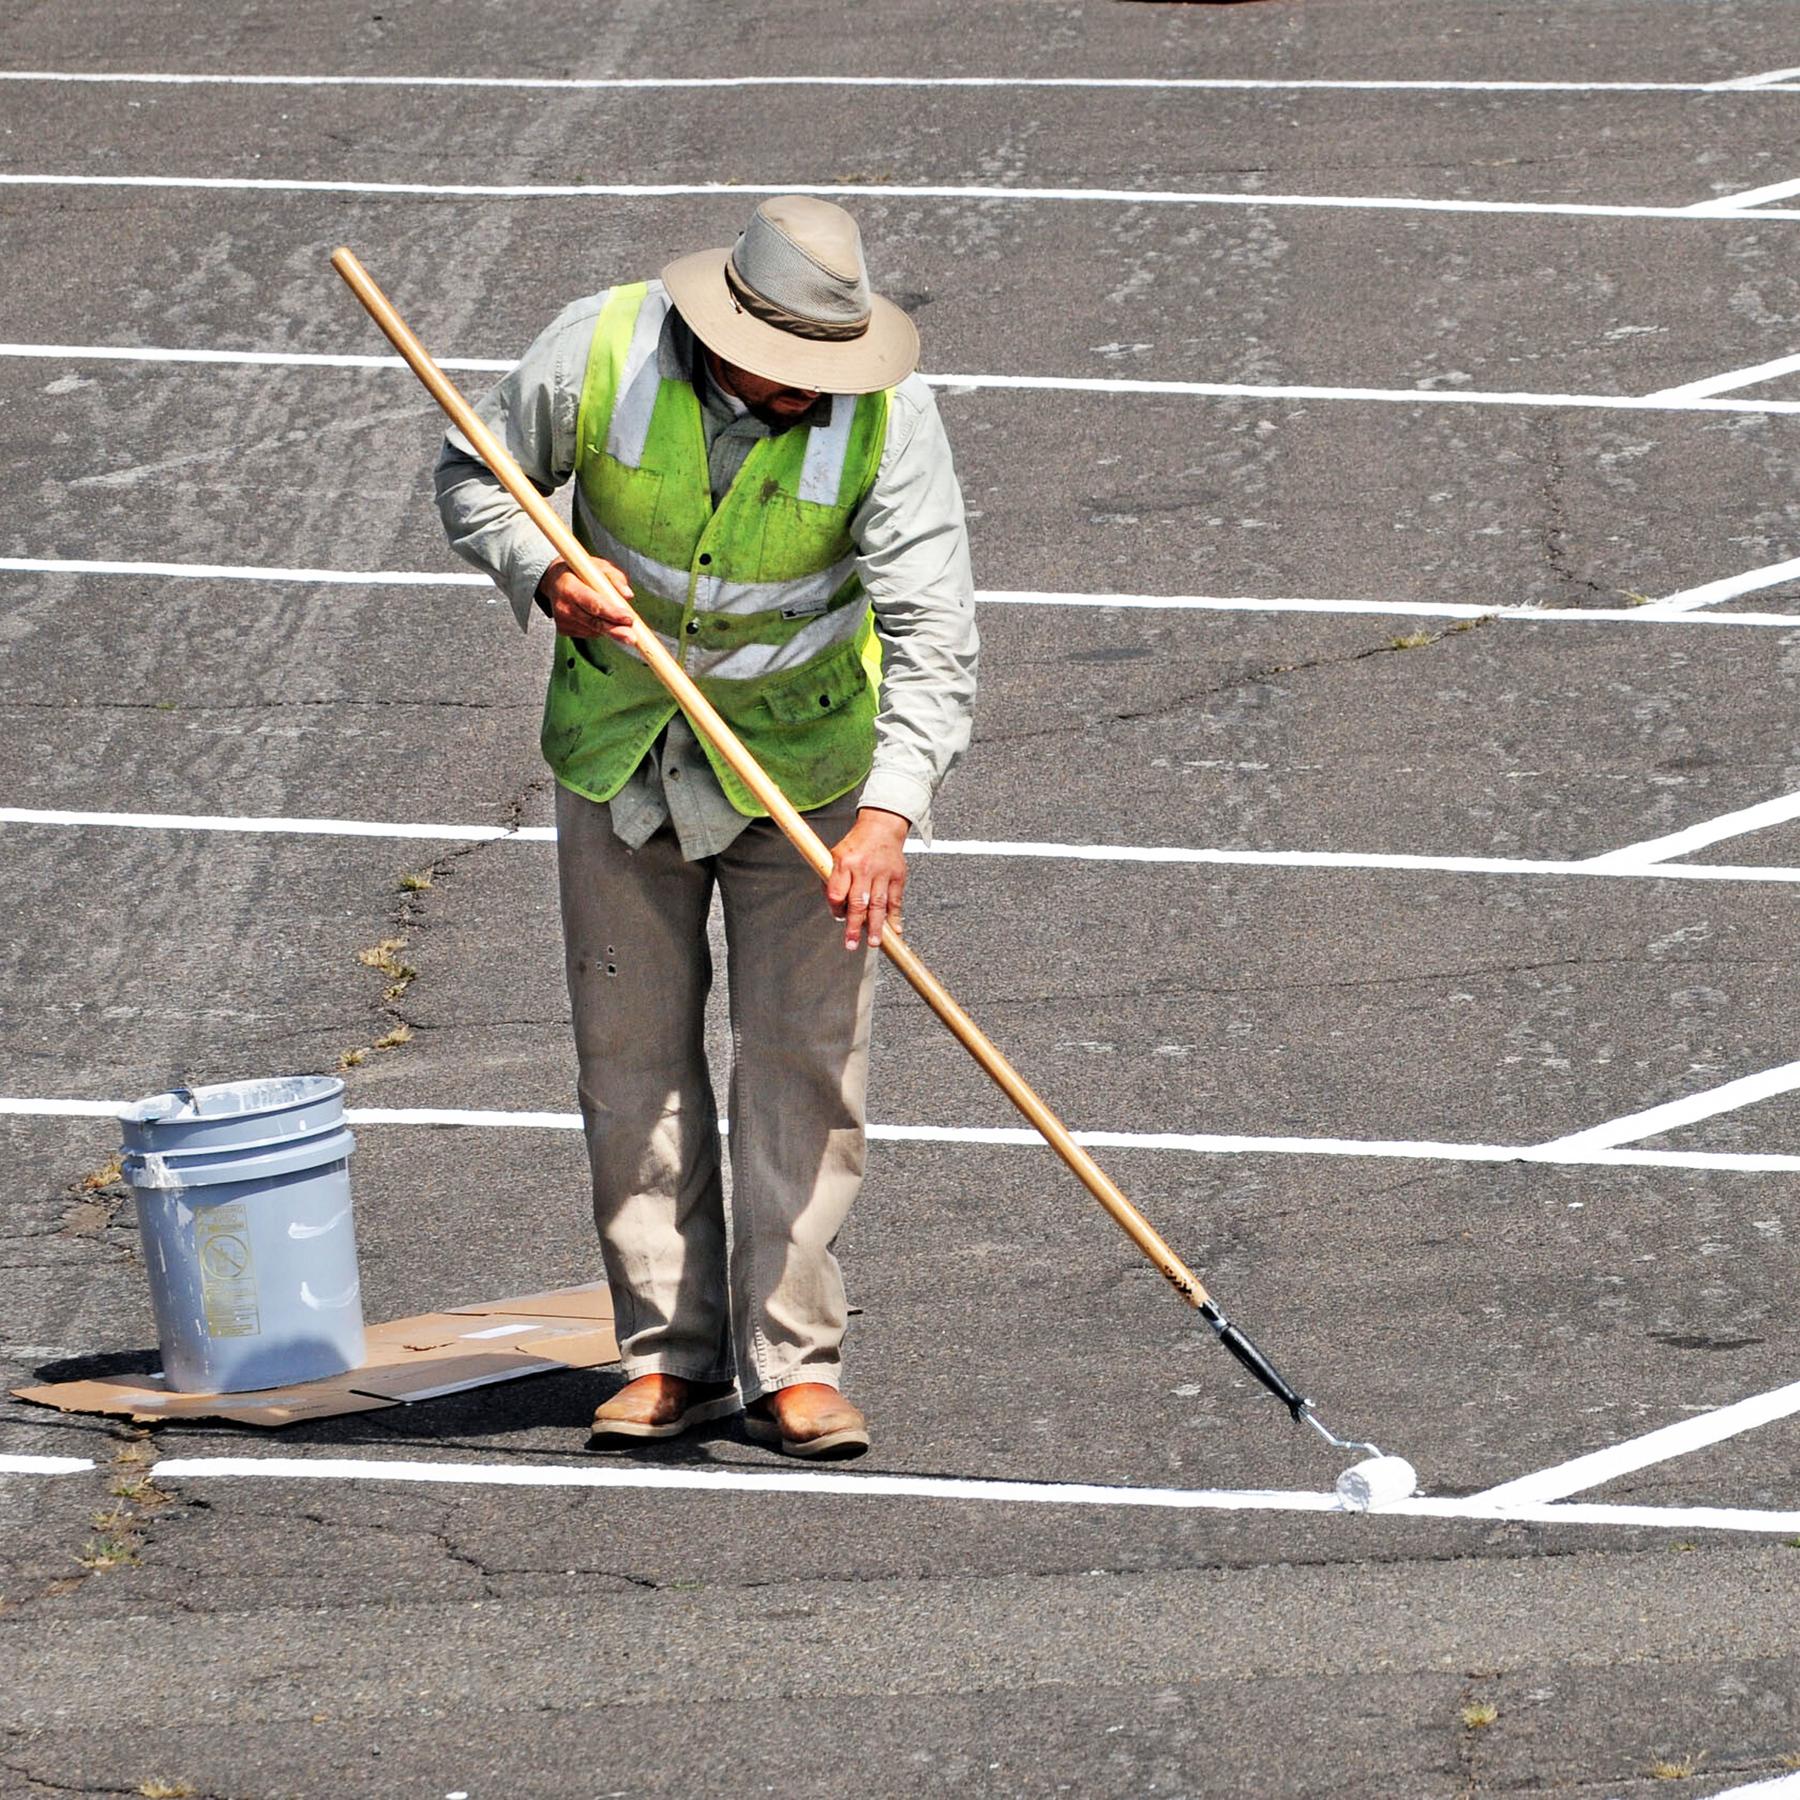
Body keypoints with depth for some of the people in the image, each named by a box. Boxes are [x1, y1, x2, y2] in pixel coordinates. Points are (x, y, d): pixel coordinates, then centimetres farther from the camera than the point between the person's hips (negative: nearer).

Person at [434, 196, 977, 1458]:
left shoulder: (887, 417, -23)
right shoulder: (601, 352, -20)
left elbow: (931, 630, -28)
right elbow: (474, 477, -2)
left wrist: (889, 810, -39)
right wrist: (546, 574, -22)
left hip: (803, 757, -2)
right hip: (620, 749, 2)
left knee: (804, 1052, -6)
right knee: (634, 1047, 3)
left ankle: (794, 1363, -1)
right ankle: (673, 1354, 10)